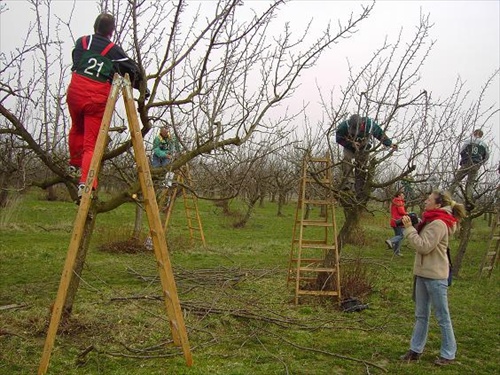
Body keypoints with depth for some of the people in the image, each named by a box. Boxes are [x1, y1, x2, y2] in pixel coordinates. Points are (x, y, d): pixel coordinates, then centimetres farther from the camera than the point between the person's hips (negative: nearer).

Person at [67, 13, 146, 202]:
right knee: (91, 144, -3)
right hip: (98, 98, -3)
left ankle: (75, 165, 38)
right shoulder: (114, 51, 4)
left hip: (75, 91, 3)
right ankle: (85, 183, -17)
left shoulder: (81, 42, 13)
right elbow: (133, 71, 6)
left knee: (77, 129, 31)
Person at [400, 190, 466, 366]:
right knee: (421, 315, 15)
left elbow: (423, 247, -23)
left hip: (435, 276, -10)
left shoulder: (438, 224, -19)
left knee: (442, 316, 5)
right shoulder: (431, 221, 10)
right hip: (423, 273, 10)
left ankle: (448, 354, 19)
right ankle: (416, 350, 25)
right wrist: (410, 226, -1)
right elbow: (421, 243, 10)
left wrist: (409, 228, -19)